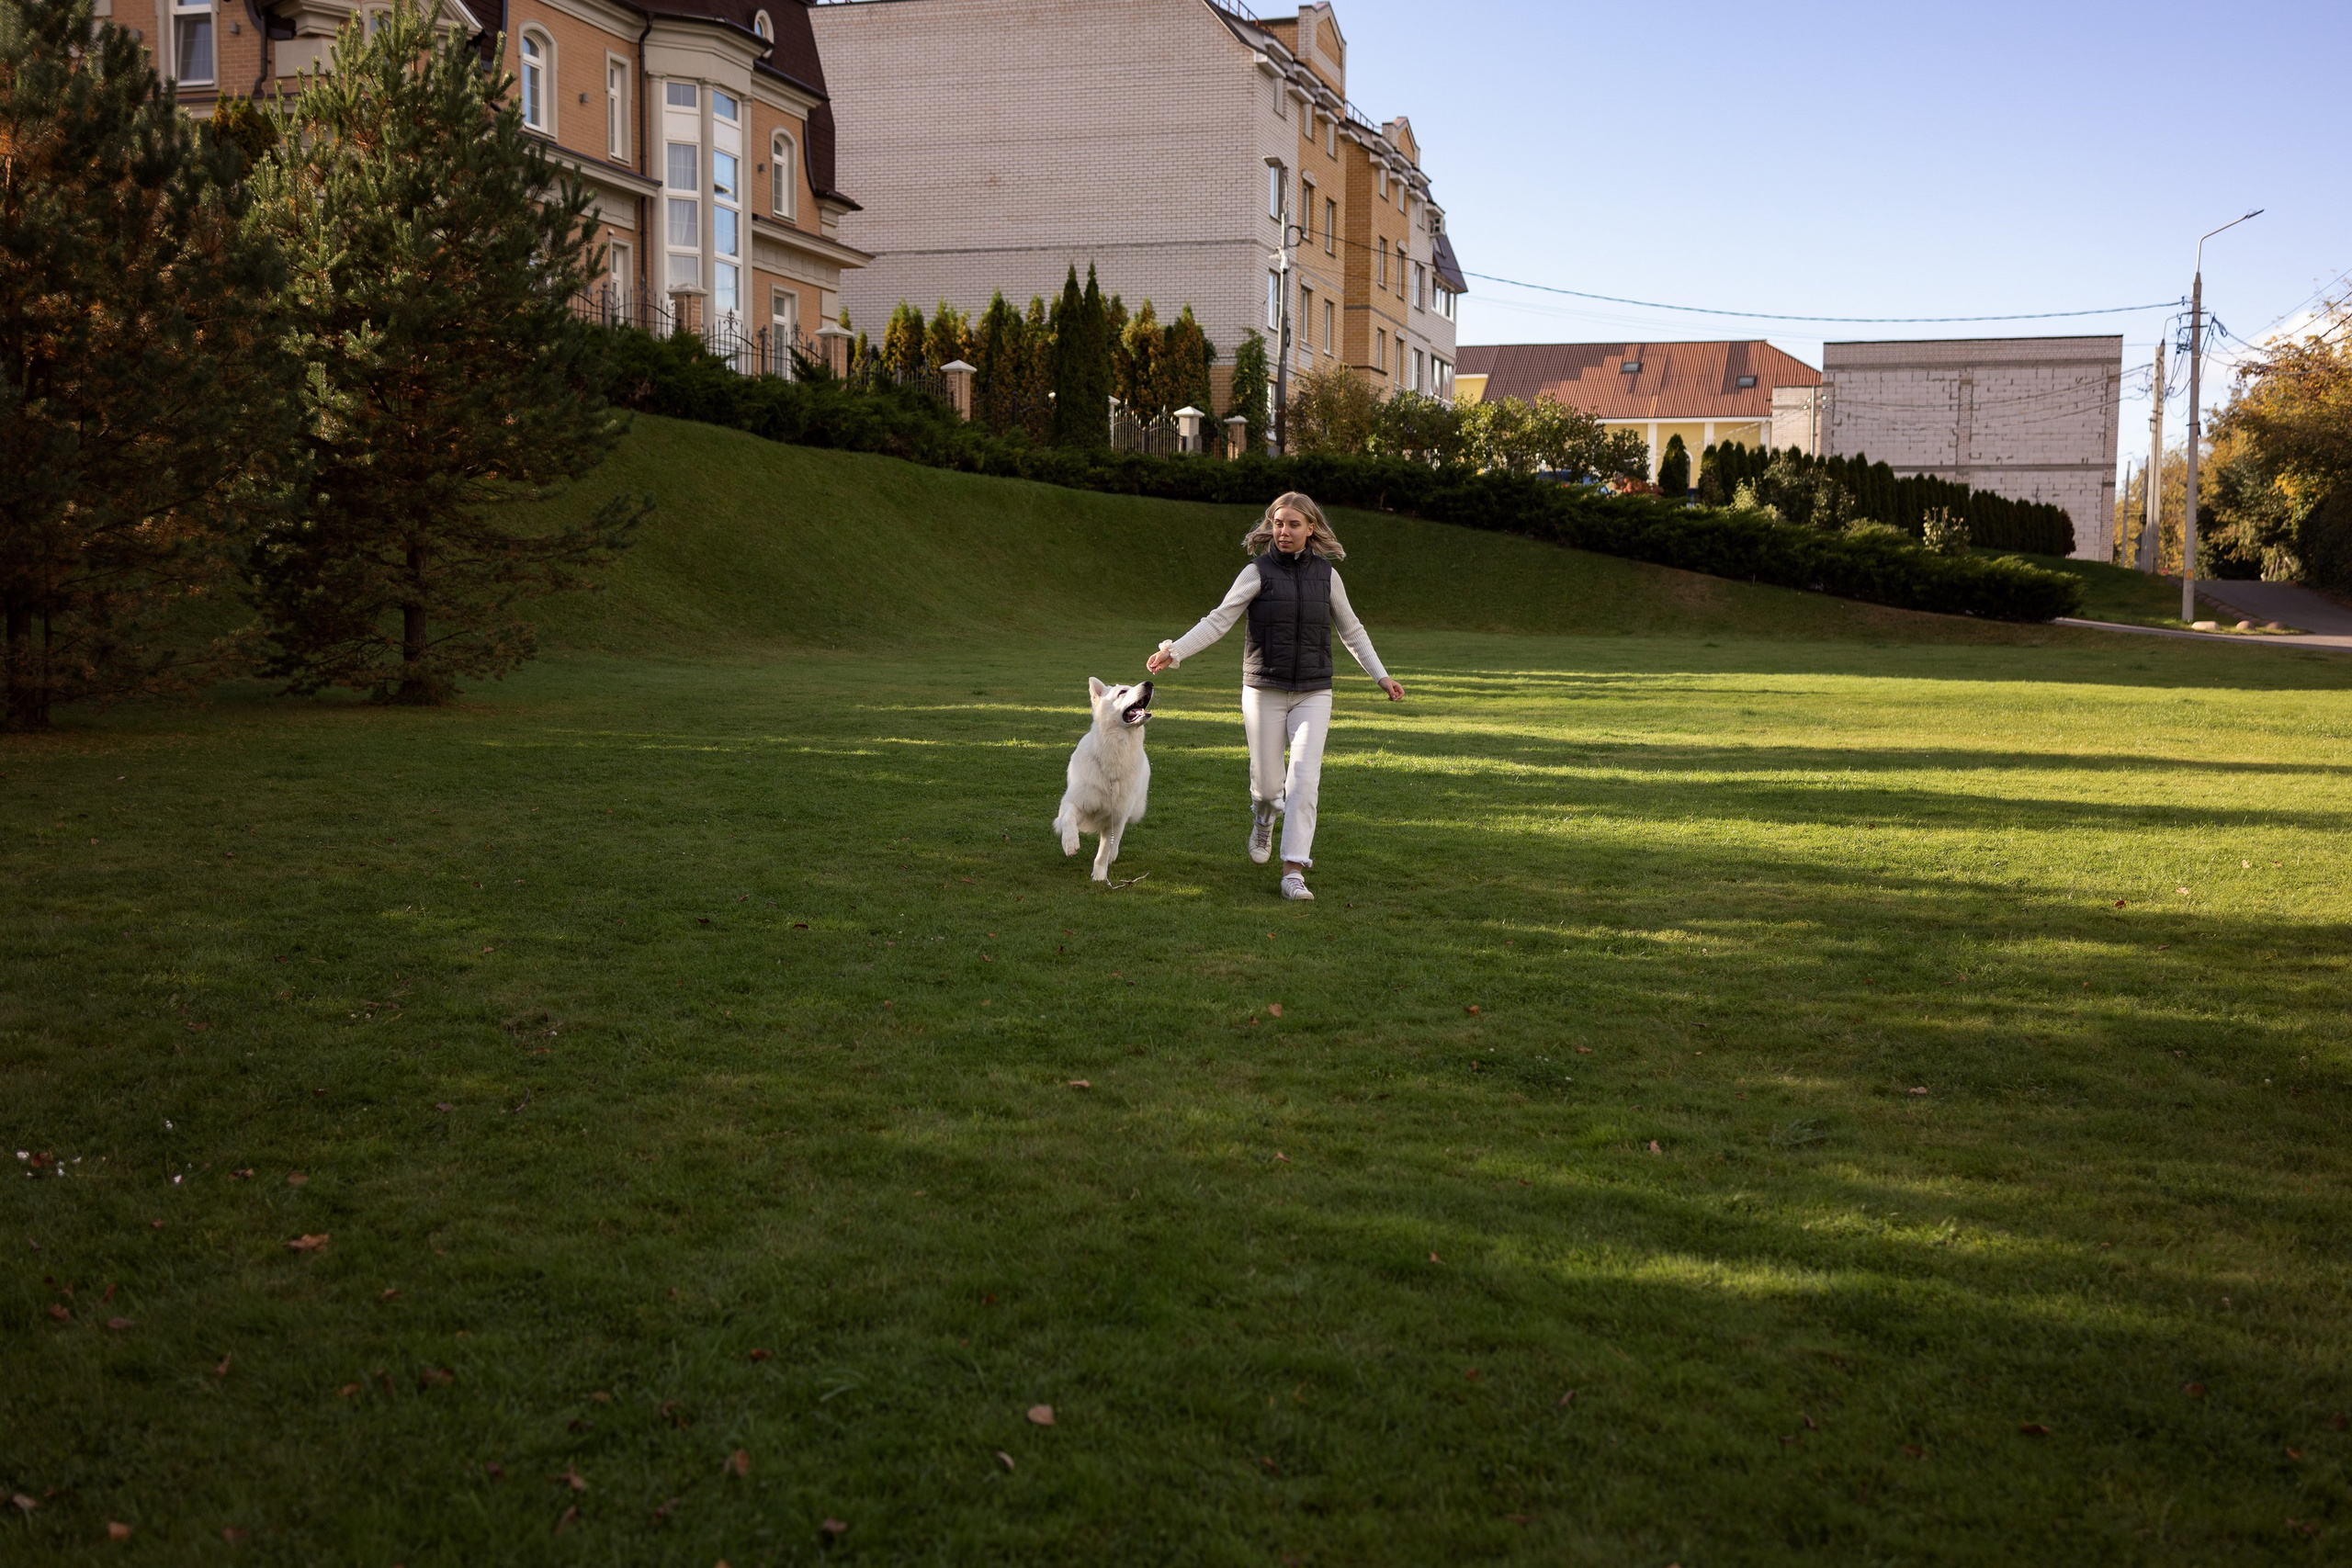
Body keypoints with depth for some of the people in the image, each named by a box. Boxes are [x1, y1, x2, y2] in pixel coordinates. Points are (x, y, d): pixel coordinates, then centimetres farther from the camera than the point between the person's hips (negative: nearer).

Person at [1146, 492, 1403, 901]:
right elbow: (1218, 621, -9)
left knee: (1304, 778, -12)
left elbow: (1351, 630, 16)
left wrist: (1380, 675, 14)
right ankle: (1263, 819, 43)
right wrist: (1173, 652, -20)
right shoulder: (1258, 572, -4)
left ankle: (1294, 871, -11)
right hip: (1264, 690, -1)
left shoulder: (1326, 575, 4)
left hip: (1313, 693, 1)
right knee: (1267, 782, 5)